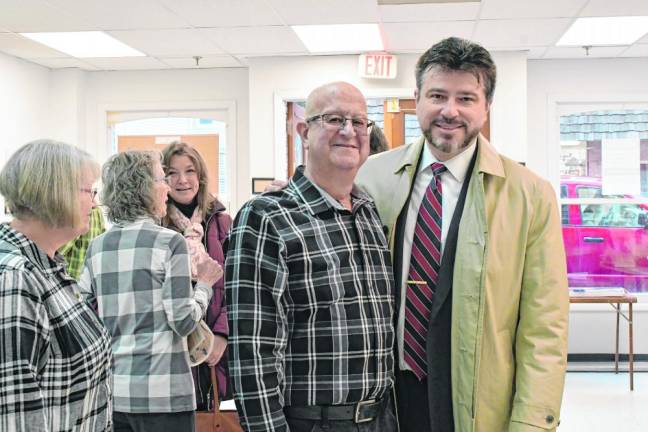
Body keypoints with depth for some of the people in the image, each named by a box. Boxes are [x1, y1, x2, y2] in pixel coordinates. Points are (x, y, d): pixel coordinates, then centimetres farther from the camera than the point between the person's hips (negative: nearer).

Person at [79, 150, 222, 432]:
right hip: (160, 392, -5)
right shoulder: (168, 242, -10)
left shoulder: (97, 247, 4)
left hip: (110, 390, 5)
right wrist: (204, 284, 3)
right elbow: (183, 322, -12)